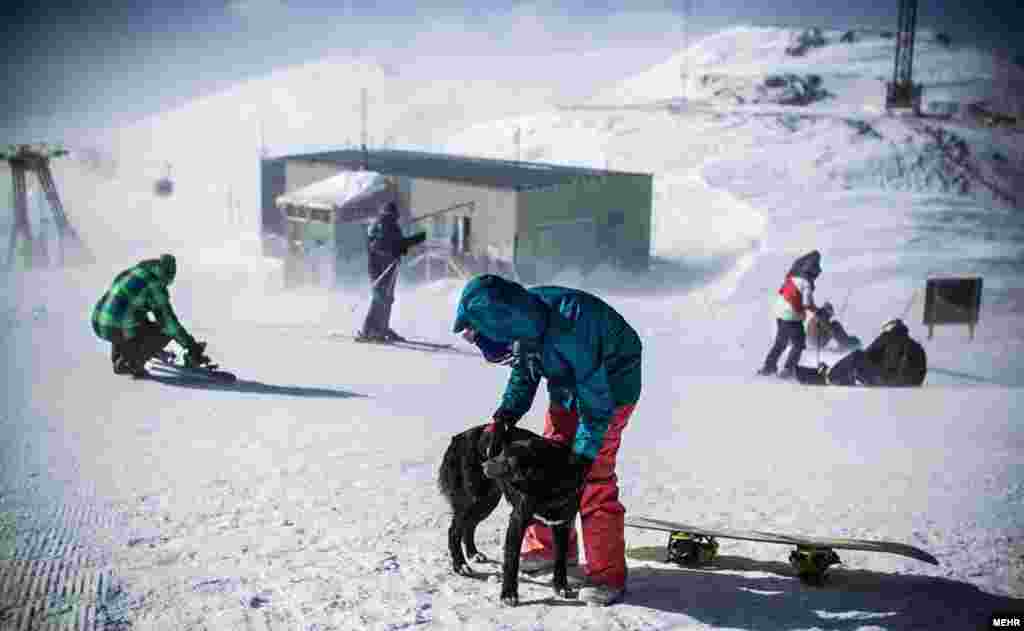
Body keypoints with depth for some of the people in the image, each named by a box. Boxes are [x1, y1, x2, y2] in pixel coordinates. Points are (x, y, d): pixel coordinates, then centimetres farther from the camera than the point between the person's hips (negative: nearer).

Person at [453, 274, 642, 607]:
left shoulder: (568, 330, -40)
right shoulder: (521, 317, -18)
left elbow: (596, 395, -30)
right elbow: (524, 369, 2)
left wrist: (585, 449, -23)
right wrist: (509, 410, -12)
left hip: (610, 384, -8)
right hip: (568, 383, 8)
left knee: (594, 477, -13)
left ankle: (607, 574, -3)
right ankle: (548, 546, 27)